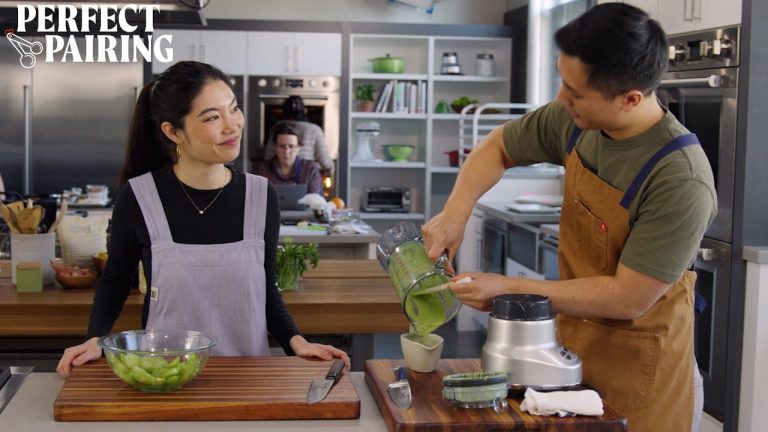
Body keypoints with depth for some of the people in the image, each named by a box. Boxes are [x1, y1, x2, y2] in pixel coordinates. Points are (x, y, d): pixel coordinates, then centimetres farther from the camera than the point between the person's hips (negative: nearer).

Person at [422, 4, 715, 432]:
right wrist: (456, 210, -9)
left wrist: (511, 290, -20)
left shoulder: (682, 181, -28)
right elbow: (496, 147, 9)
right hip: (572, 348, 6)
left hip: (638, 379, -6)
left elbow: (628, 299, -24)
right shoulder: (575, 122, -9)